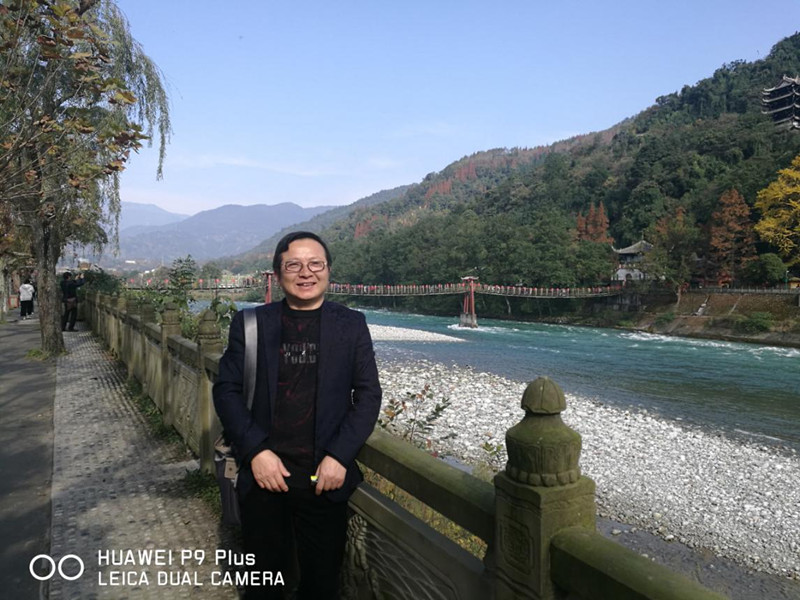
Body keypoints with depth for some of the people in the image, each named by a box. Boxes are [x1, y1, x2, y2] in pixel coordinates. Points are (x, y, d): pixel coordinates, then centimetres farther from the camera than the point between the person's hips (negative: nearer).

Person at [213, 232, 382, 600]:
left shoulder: (351, 325, 1)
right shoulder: (249, 323, 2)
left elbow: (369, 395, 0)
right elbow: (226, 389, 1)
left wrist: (340, 456, -10)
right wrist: (256, 451, -10)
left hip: (325, 477, 0)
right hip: (264, 473, 1)